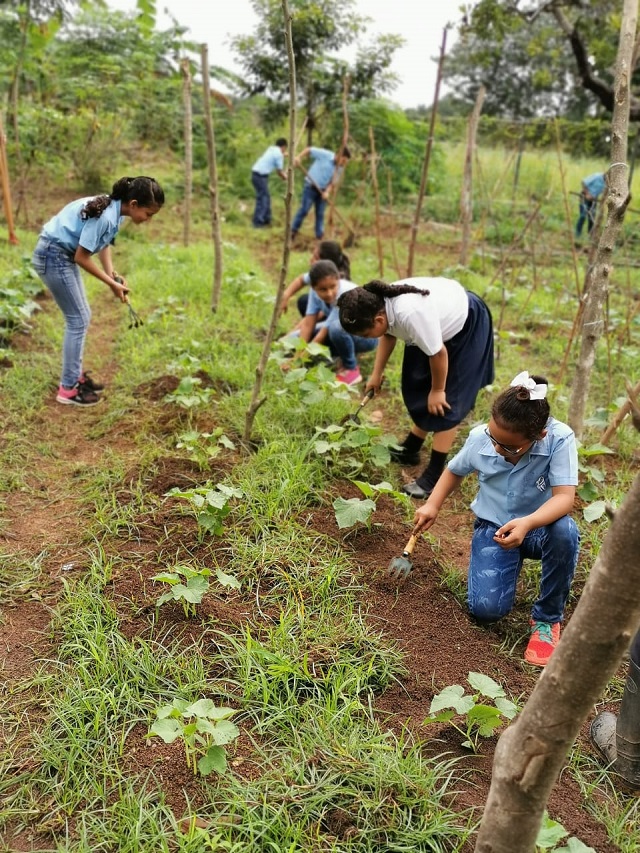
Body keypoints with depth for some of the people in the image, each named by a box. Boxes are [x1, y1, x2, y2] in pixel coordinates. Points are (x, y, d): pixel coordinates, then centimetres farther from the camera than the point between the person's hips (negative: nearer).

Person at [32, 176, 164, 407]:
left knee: (82, 316, 15)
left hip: (64, 255, 10)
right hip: (53, 257, -10)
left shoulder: (115, 210, -1)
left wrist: (113, 274, -2)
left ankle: (76, 375, 27)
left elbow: (103, 243, 11)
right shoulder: (105, 216, -28)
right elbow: (82, 258, -23)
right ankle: (68, 389, 4)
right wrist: (111, 283, -13)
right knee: (78, 320, -5)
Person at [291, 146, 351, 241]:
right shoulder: (324, 154, -13)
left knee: (320, 214, 6)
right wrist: (299, 157, -24)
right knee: (304, 210, -8)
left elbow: (333, 182, 1)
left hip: (322, 190, 5)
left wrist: (327, 192, -18)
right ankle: (293, 231, 2)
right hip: (311, 186, -5)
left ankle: (319, 236, 13)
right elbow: (309, 150, -9)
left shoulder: (339, 168, 2)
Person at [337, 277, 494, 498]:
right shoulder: (381, 304, -18)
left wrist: (437, 390, -15)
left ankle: (433, 476, -1)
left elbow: (438, 353, -30)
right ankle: (410, 450, 33)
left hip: (468, 326, -8)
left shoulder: (411, 314, -43)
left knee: (446, 402, -8)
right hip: (444, 320, 9)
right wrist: (376, 374, 9)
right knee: (419, 388, 16)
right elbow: (388, 334, 5)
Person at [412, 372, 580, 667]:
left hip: (538, 527, -1)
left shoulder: (560, 439, -26)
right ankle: (510, 564, 20)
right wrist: (433, 505, -6)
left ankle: (547, 619, -13)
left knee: (565, 531, -40)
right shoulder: (479, 437, -16)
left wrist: (527, 524, -51)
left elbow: (564, 497, -33)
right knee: (486, 609, -19)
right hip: (492, 527, 2)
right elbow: (455, 471, 6)